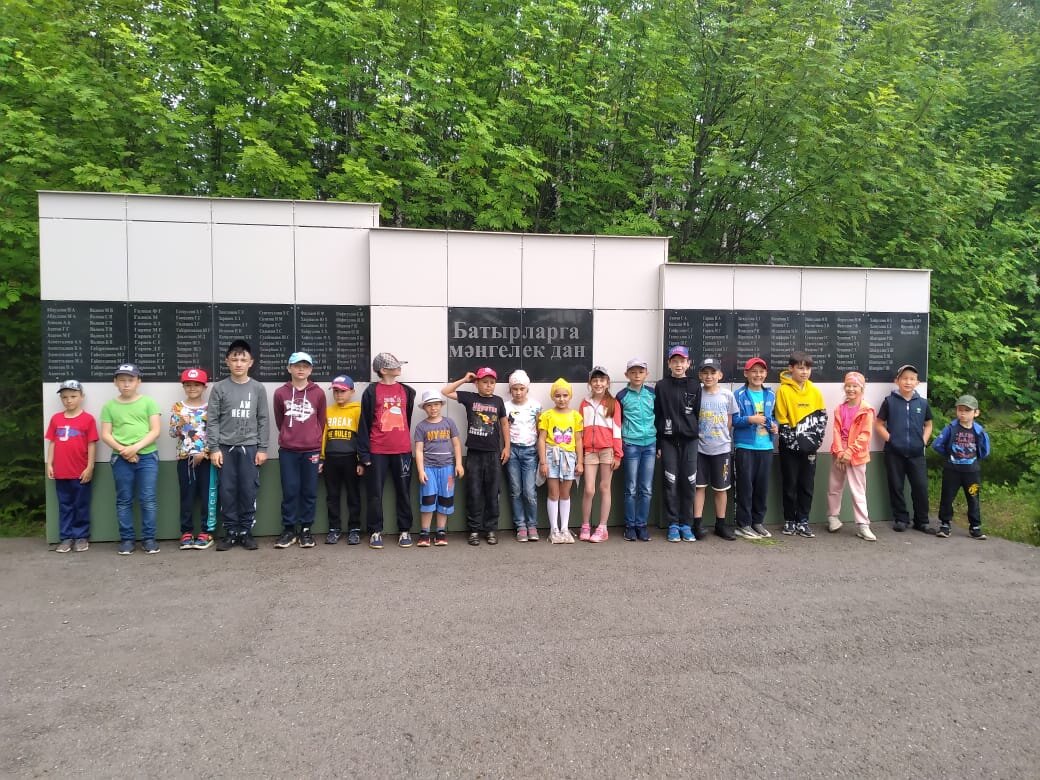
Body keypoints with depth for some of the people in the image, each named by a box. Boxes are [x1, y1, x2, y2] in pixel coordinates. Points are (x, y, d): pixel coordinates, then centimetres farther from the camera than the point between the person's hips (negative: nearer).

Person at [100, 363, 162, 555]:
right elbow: (105, 435, 5)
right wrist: (122, 449, -11)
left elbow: (156, 430, -2)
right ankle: (126, 539, 14)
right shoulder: (109, 406, 8)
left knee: (148, 499, -2)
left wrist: (136, 447, -13)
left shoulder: (148, 402, 3)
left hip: (147, 457, -1)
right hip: (121, 459, 2)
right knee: (124, 500, 7)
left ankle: (149, 538, 6)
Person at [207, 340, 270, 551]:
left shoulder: (258, 388, 4)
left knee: (249, 491, 2)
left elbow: (263, 420, 4)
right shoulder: (219, 388, 3)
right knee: (227, 491, 3)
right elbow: (212, 420, 1)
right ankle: (230, 532, 13)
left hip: (250, 447, 0)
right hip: (226, 447, 0)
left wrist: (263, 448, -1)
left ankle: (246, 531, 13)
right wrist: (213, 448, -5)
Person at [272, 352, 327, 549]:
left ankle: (306, 529, 15)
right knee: (289, 491, 3)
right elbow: (279, 421, 12)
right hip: (287, 450, 0)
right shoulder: (280, 393, 1)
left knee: (309, 492, 5)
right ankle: (289, 530, 13)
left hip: (311, 450, 0)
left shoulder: (318, 393, 1)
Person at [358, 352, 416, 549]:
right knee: (375, 494, 4)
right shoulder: (371, 391, -2)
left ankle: (404, 531, 18)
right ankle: (375, 532, 15)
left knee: (403, 492, 9)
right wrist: (364, 454, -6)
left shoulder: (407, 391, 8)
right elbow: (364, 424, -2)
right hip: (377, 452, -3)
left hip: (402, 451, 3)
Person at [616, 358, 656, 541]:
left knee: (646, 489, 4)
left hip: (650, 444, 2)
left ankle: (642, 525, 14)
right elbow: (617, 422, 5)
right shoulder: (622, 396, 1)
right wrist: (618, 447, 2)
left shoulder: (653, 393, 6)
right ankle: (630, 526, 11)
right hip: (630, 445, -2)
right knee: (631, 489, 2)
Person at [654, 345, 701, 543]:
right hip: (668, 440, -1)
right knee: (671, 483, 0)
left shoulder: (695, 386, 7)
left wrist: (696, 433, -1)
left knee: (689, 483, 1)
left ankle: (686, 524, 12)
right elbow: (656, 417, 3)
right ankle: (673, 525, 9)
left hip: (689, 439, 1)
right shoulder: (661, 387, 4)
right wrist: (658, 444, -1)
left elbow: (698, 413, 6)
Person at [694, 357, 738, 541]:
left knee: (721, 488, 9)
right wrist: (700, 435, -5)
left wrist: (720, 436, 2)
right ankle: (696, 524, 9)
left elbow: (729, 422, 7)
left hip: (722, 448, 1)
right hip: (700, 447, -1)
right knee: (700, 486, 4)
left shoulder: (727, 395, 0)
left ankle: (721, 524, 20)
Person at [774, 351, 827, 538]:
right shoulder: (784, 390, -7)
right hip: (790, 446, -3)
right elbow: (781, 420, -8)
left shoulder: (815, 391, 6)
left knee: (807, 485, 7)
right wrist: (795, 442, -11)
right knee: (790, 485, 5)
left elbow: (821, 418, 7)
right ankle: (789, 520, 17)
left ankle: (802, 521, 16)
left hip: (809, 446, 3)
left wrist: (815, 440, -5)